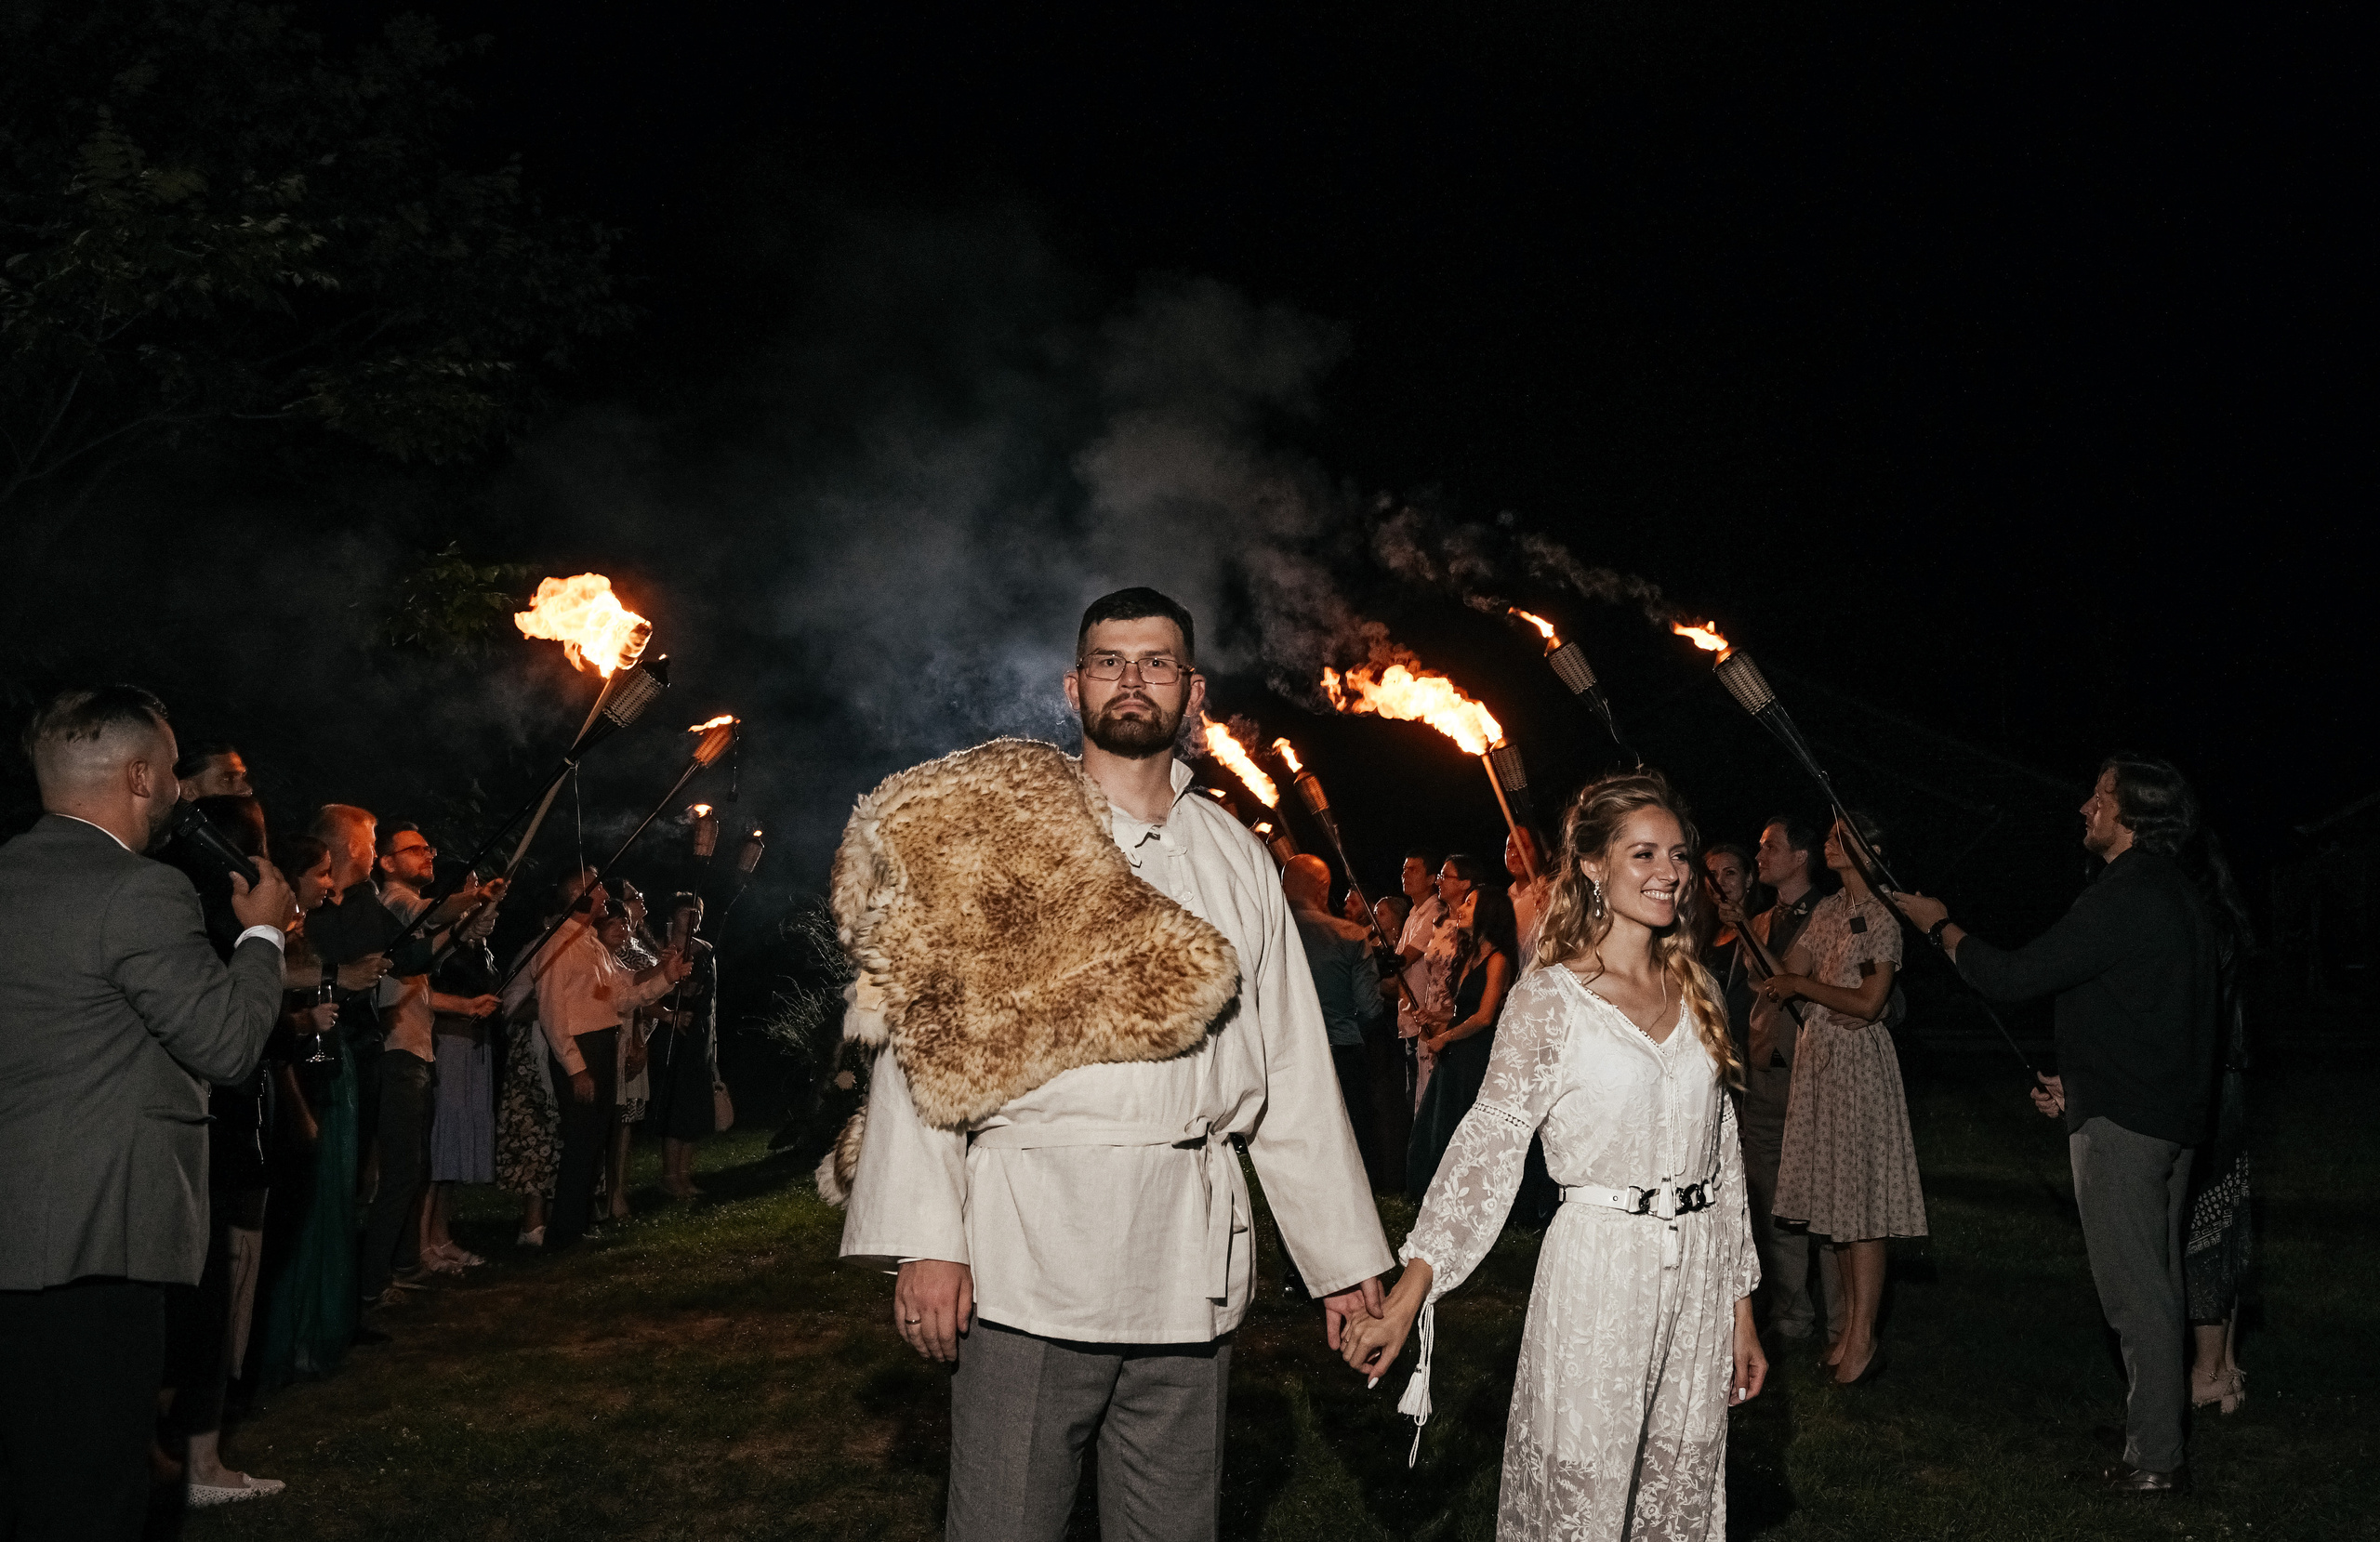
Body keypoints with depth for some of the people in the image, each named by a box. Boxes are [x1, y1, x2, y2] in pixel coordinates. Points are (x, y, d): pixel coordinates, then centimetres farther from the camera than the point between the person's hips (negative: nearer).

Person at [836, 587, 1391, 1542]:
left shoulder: (1237, 858, 13)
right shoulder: (993, 827, 3)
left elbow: (1293, 1071, 12)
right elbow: (921, 1041, -3)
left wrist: (1345, 1258, 9)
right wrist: (924, 1239, -12)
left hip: (1191, 1264, 3)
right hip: (1026, 1251, -3)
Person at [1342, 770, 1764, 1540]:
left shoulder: (1696, 992, 8)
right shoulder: (1550, 995, -8)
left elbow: (1723, 1153, 12)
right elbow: (1489, 1143, -12)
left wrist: (1740, 1309, 12)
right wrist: (1405, 1296, -20)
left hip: (1698, 1274, 5)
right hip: (1596, 1269, -5)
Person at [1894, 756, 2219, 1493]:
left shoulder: (2123, 899, -20)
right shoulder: (2177, 894, 13)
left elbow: (2013, 976, -18)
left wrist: (1940, 924, -2)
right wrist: (2082, 1081, 21)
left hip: (2121, 1123, -10)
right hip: (2173, 1117, 10)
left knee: (2135, 1291, -3)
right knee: (2157, 1282, 17)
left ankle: (2155, 1457, 3)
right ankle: (2161, 1429, 27)